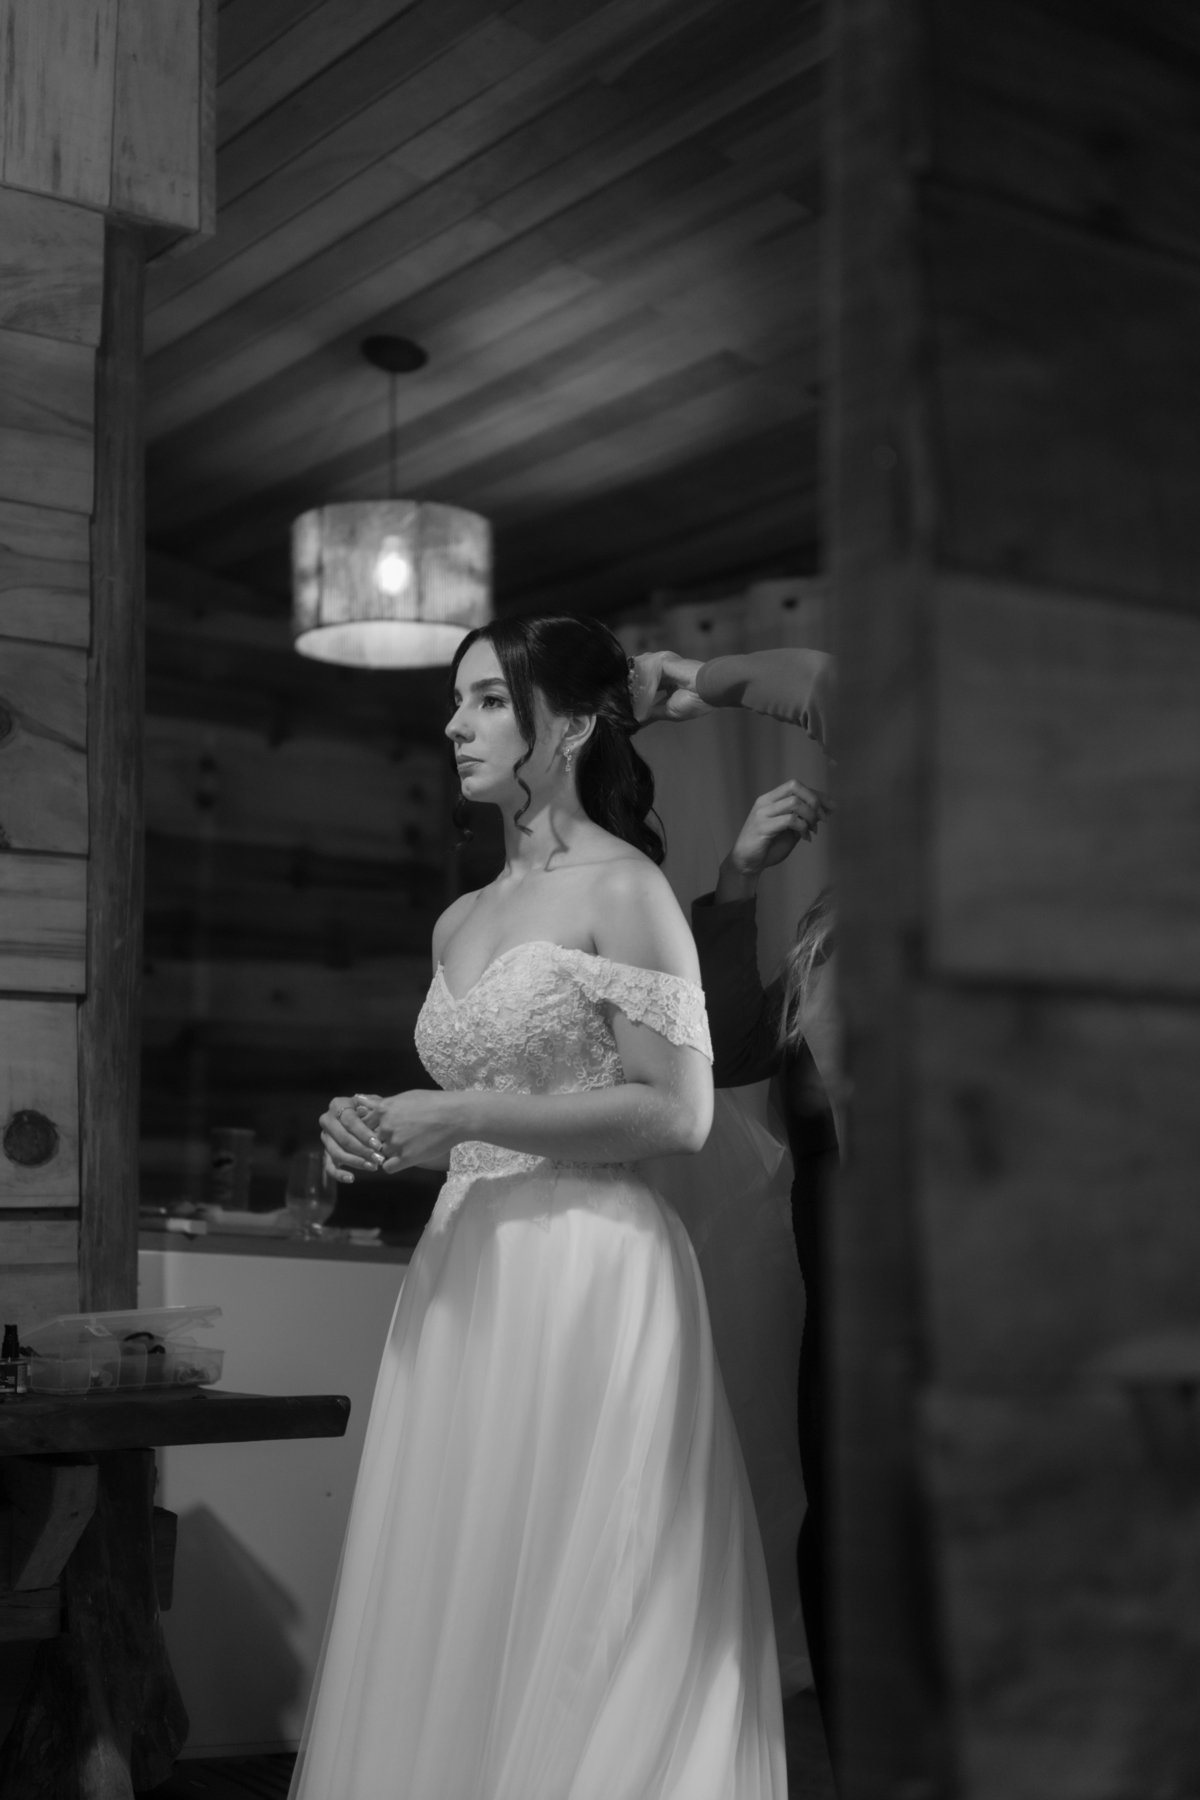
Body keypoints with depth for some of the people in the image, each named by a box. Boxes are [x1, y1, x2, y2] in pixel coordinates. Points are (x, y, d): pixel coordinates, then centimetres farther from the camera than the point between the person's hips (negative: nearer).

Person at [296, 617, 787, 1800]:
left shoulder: (622, 889, -6)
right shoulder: (459, 924, 16)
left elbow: (677, 1112, -12)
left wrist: (467, 1117, -14)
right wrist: (388, 1131, 3)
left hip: (586, 1274, -7)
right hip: (467, 1276, 7)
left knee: (567, 1623, -3)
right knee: (452, 1621, 8)